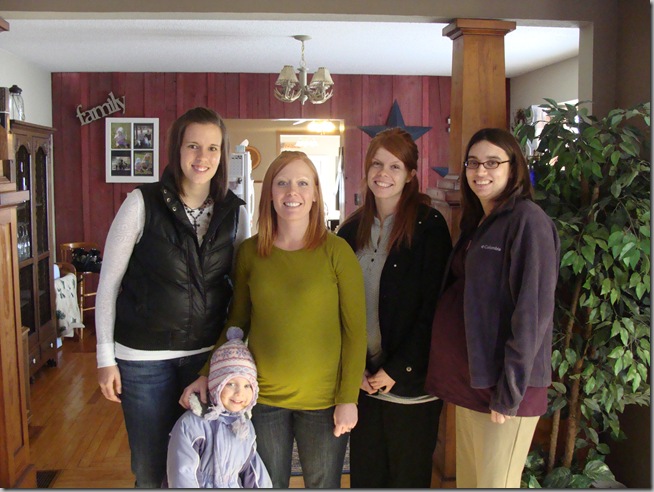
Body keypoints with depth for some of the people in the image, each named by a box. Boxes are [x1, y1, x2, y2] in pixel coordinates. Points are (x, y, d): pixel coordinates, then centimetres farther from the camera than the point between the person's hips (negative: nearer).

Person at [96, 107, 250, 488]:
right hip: (143, 356, -2)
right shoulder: (143, 203, -10)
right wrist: (106, 357, -5)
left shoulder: (235, 212, -2)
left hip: (208, 354, 2)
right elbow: (109, 282, -5)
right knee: (150, 467, 11)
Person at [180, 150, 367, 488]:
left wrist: (348, 398, -9)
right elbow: (237, 322, 8)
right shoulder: (249, 252, -1)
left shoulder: (336, 251, -9)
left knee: (322, 484, 15)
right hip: (264, 398, 2)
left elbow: (355, 330, -6)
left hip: (323, 401, -2)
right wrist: (207, 375, -1)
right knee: (268, 486, 18)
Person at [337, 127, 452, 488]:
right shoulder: (352, 229, 7)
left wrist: (396, 370, -12)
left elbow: (433, 307, -12)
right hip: (363, 380, 4)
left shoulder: (429, 226, -8)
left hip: (411, 383, -4)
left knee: (408, 476, 10)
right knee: (365, 475, 13)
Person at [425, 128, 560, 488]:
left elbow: (532, 312, -17)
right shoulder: (476, 224, 14)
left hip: (503, 389, -8)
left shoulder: (528, 221, -11)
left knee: (494, 482, 1)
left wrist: (509, 392, -17)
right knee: (467, 480, 16)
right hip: (468, 380, 8)